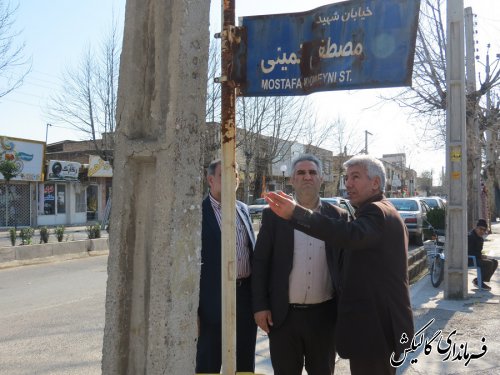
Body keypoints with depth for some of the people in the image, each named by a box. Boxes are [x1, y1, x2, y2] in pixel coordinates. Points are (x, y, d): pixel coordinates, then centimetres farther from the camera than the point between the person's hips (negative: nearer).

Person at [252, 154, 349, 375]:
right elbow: (260, 262, -1)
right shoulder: (274, 215, -1)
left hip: (325, 315, 1)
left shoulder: (338, 216, 2)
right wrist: (260, 306, -5)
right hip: (283, 315, -1)